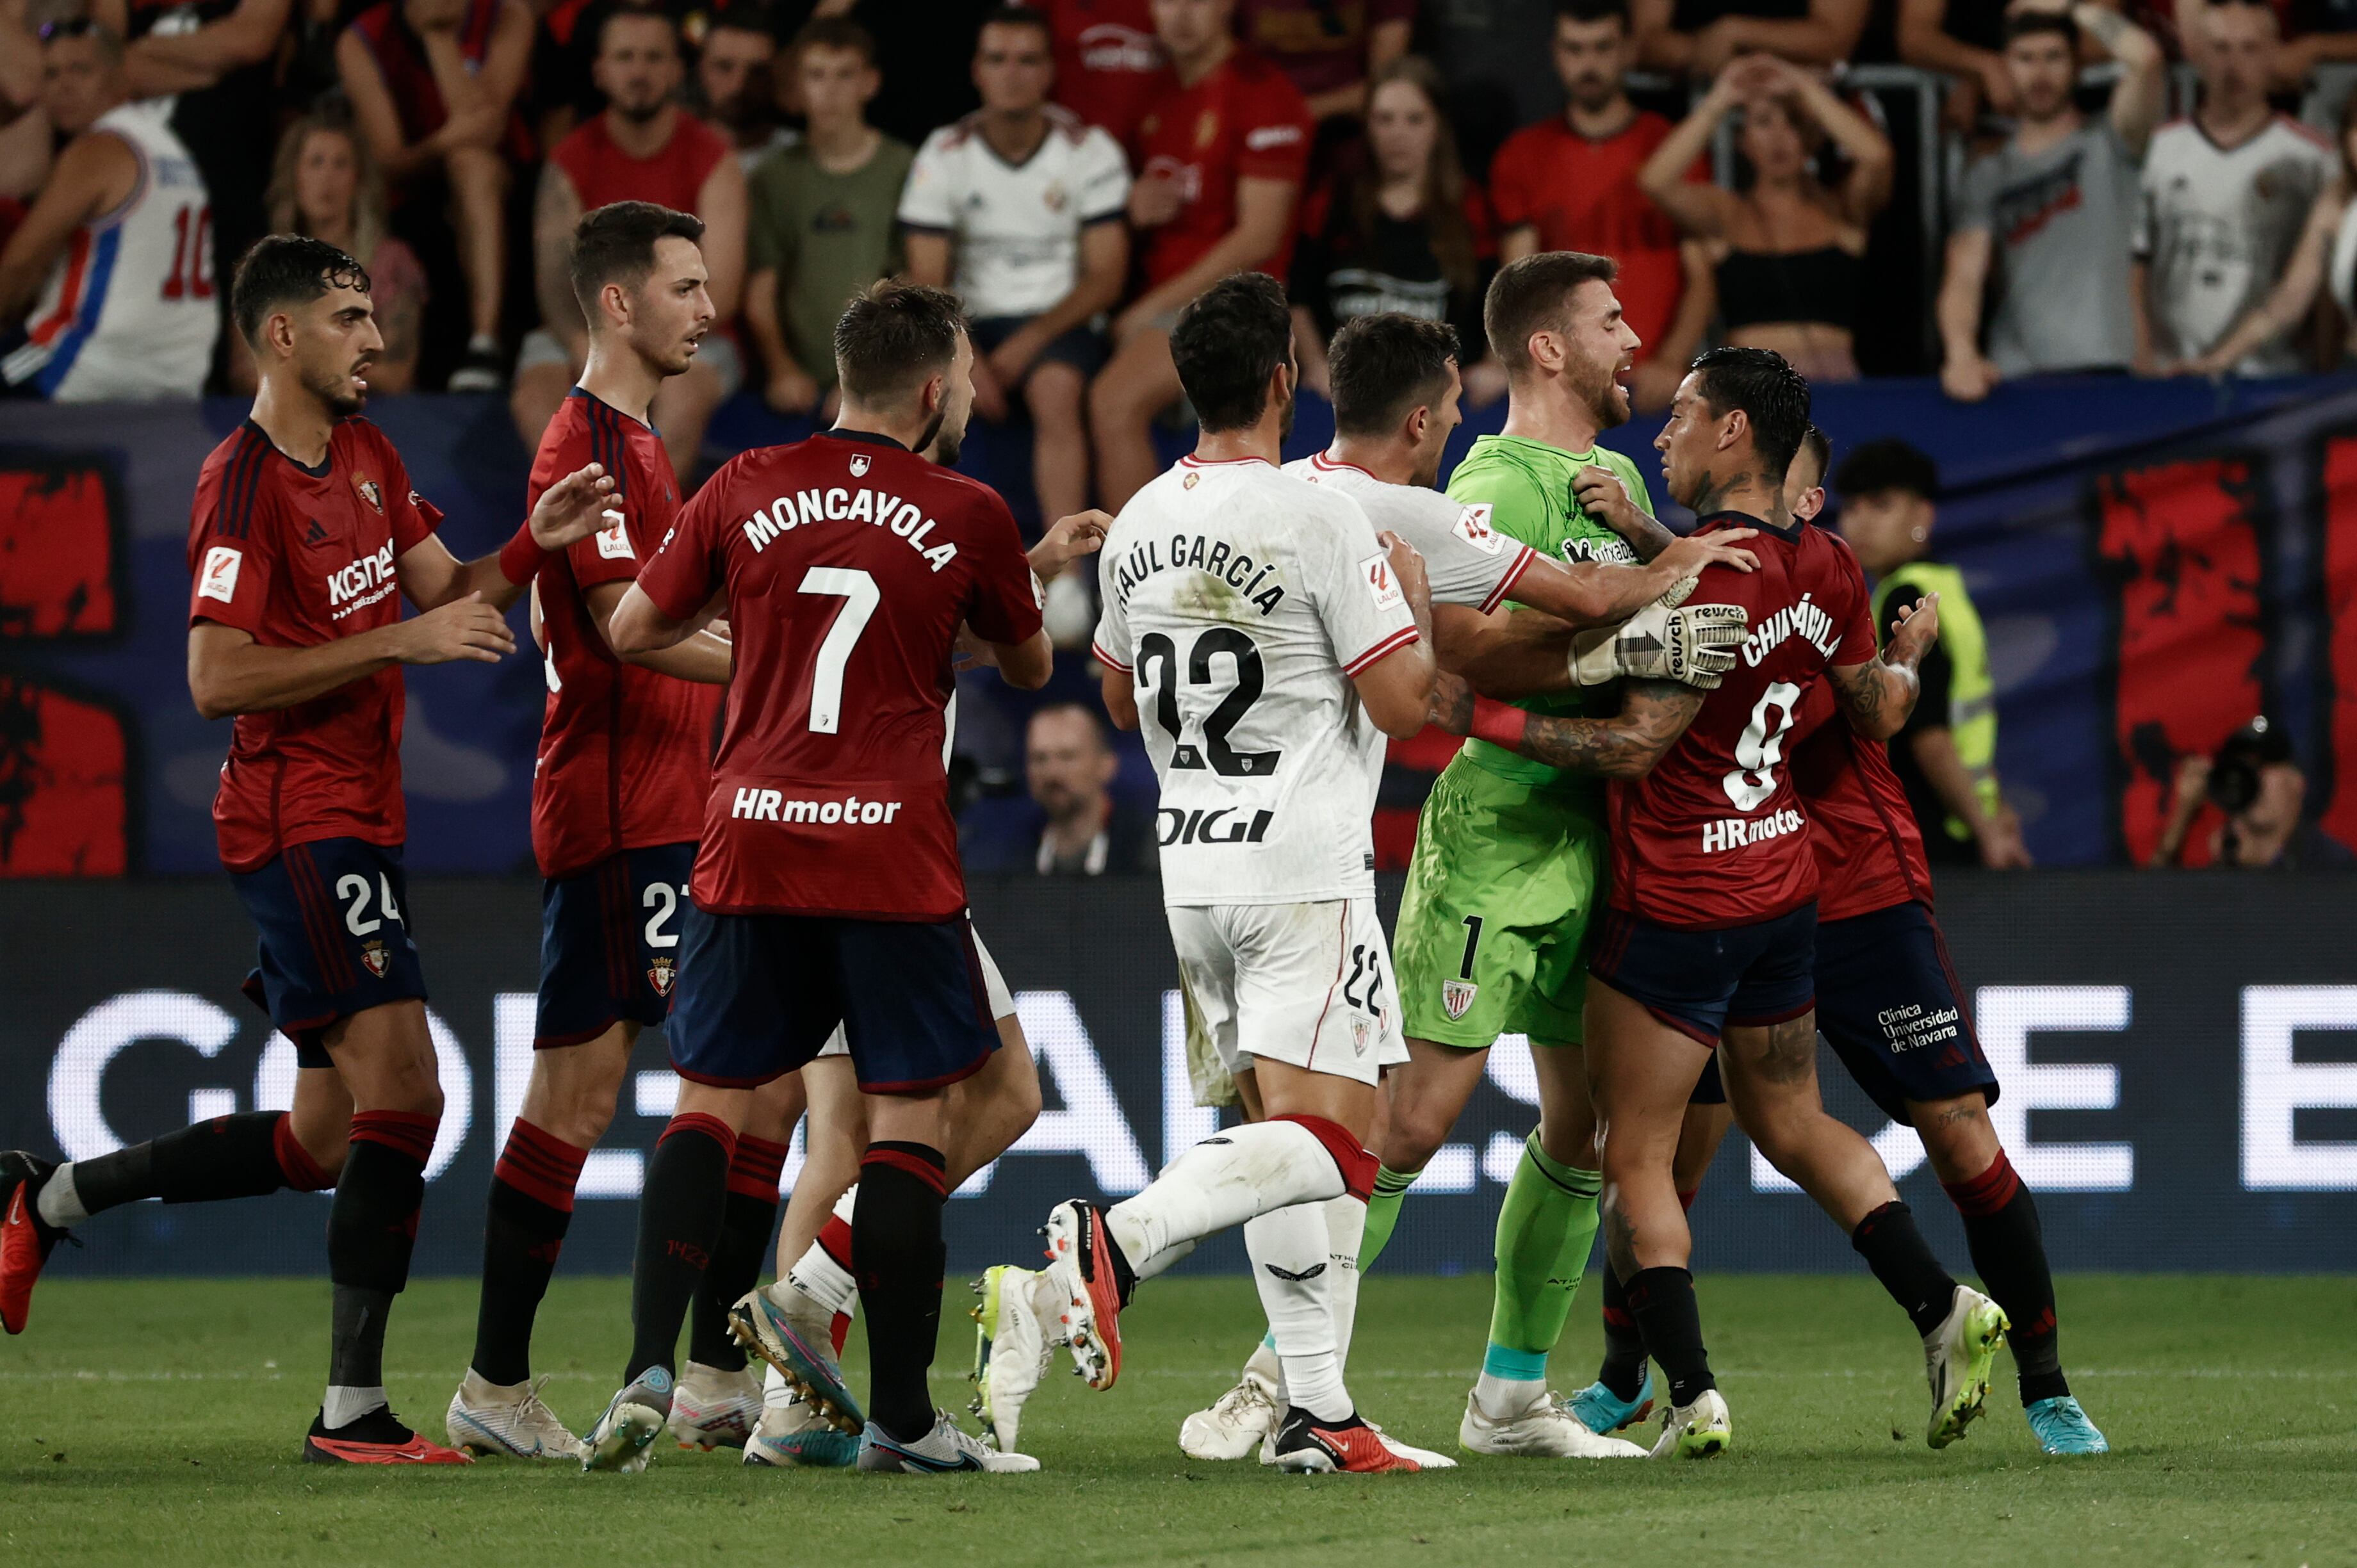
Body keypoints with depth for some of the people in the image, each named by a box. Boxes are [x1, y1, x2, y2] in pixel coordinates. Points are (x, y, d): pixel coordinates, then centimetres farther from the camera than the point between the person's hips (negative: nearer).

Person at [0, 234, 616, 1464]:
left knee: (326, 1142, 12)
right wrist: (397, 640, -22)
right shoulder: (244, 483, -14)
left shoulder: (365, 456, 14)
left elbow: (447, 593, 16)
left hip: (355, 824, 10)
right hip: (299, 819, -10)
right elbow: (217, 680, -19)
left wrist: (533, 543, -4)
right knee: (402, 1091, -16)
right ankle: (353, 1408, -14)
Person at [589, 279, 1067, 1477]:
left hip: (750, 841, 2)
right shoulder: (968, 516, -2)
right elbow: (1029, 667, 14)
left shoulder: (746, 492, 3)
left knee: (709, 1103, 9)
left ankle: (648, 1370, -5)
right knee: (910, 1115, 3)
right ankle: (899, 1415, 2)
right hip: (893, 859, -2)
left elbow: (631, 631, 13)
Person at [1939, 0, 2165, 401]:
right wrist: (1962, 356, -19)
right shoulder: (1990, 177, 15)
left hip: (2107, 369, -3)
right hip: (2016, 378, 3)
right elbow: (1963, 276, 2)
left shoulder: (2109, 145, 7)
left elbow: (2145, 58, -11)